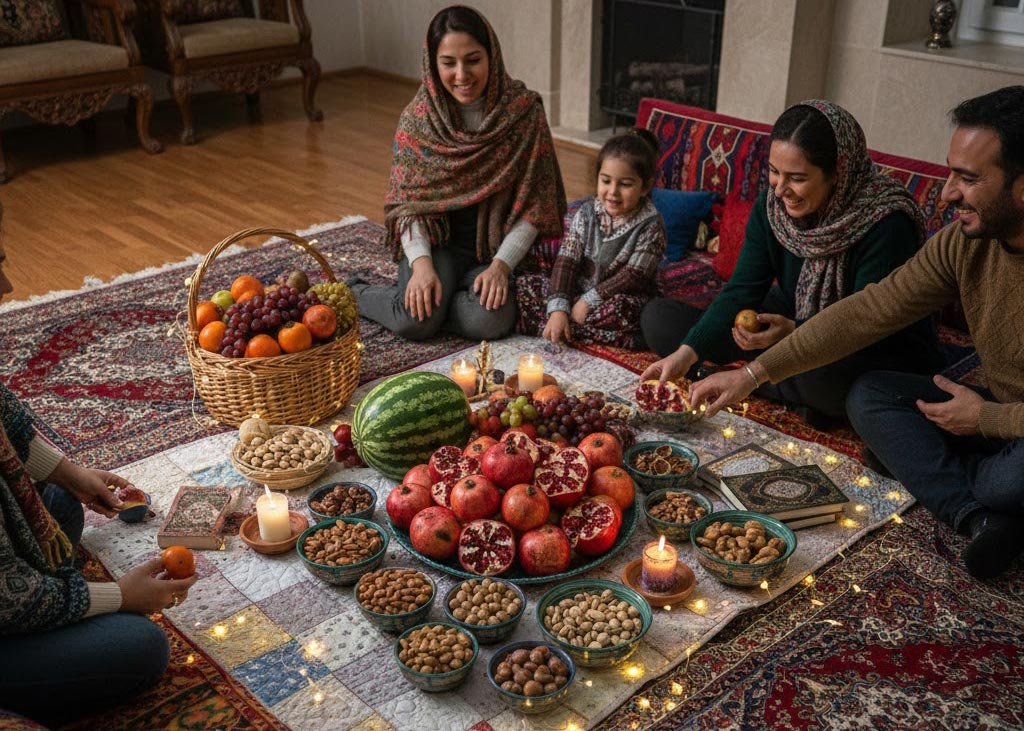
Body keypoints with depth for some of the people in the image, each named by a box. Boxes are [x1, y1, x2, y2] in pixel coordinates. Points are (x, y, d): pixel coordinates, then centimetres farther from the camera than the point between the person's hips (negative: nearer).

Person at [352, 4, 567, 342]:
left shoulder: (523, 111, -9)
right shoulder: (417, 118, -6)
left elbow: (532, 205, -8)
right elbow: (406, 201, -4)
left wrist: (501, 265, -19)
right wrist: (421, 263, -21)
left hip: (498, 243, 0)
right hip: (437, 239, 0)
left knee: (488, 321, -29)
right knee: (416, 321, -25)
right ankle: (355, 295, 6)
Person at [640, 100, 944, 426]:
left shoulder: (886, 223, -26)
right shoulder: (772, 205, -8)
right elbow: (741, 290, -11)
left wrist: (794, 332, -40)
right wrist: (687, 353, -24)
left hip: (885, 355, -6)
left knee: (824, 372, -45)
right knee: (659, 317, -4)